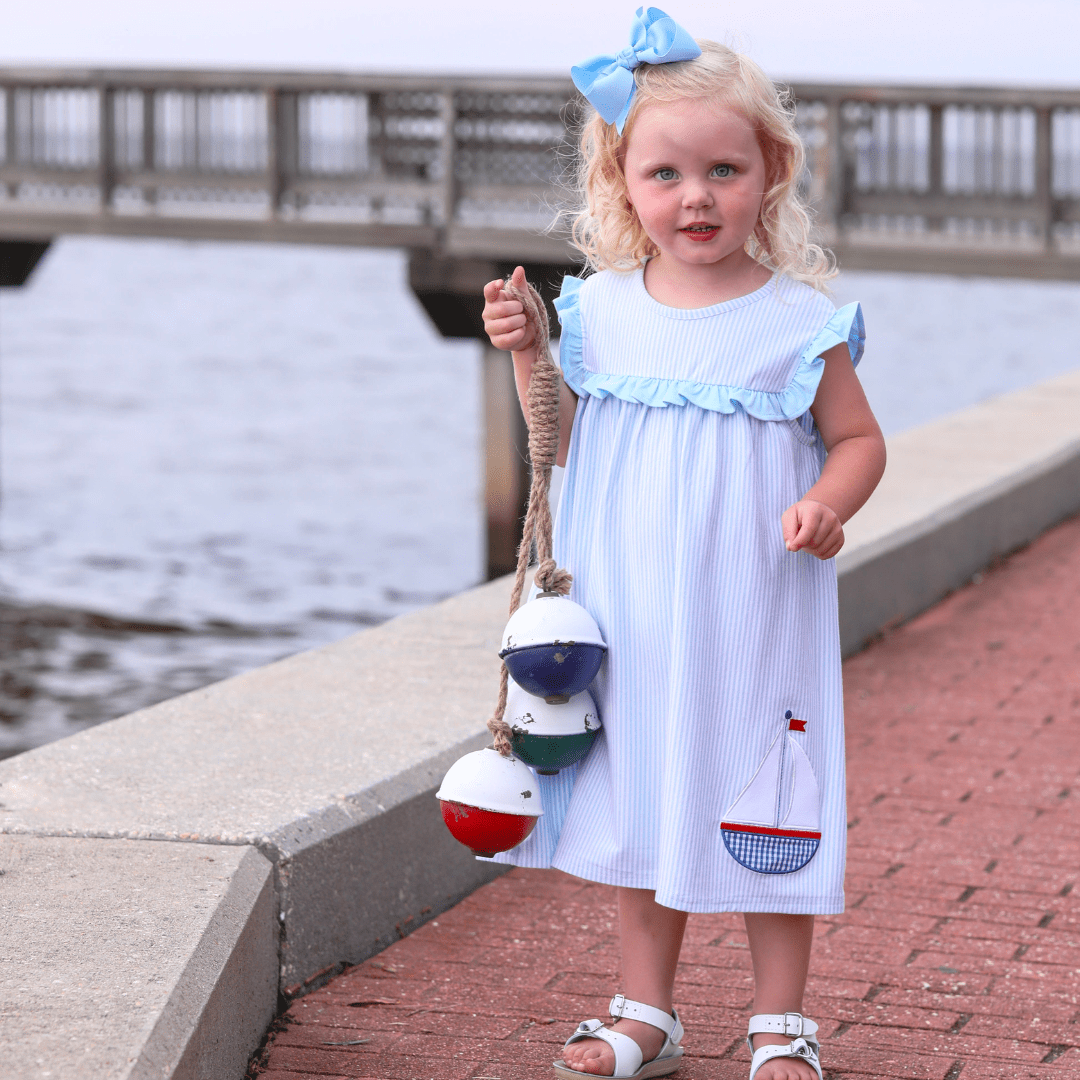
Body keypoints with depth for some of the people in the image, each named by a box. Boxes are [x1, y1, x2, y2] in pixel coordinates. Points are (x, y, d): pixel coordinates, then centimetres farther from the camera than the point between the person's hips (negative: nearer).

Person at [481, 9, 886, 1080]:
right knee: (642, 804, 13)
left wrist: (828, 505, -19)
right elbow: (562, 448, 11)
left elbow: (859, 439, 1)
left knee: (760, 811, 3)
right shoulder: (600, 310, 2)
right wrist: (526, 354, -3)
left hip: (752, 624, -3)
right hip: (630, 618, 3)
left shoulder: (798, 322, -7)